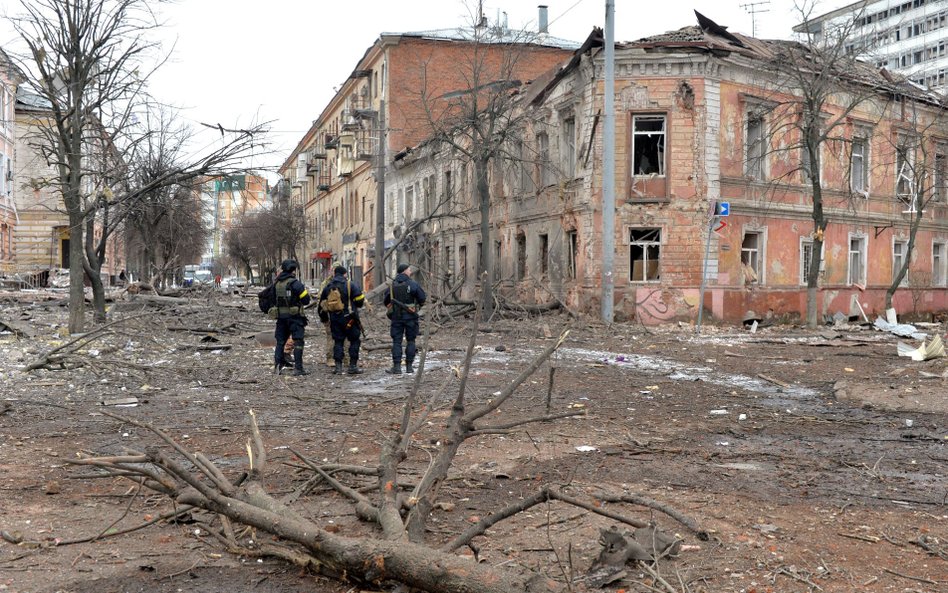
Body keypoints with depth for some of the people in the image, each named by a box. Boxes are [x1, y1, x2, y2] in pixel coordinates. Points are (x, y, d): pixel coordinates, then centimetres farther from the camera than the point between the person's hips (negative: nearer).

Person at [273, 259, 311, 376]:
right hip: (295, 316, -6)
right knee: (298, 342, -3)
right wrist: (305, 290, 6)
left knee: (280, 341, 17)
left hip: (281, 317, 6)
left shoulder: (277, 283, 7)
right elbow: (306, 300, -13)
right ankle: (298, 368, -7)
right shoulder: (295, 283, -13)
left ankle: (278, 364, 17)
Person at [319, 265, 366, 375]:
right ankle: (353, 366, 2)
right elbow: (360, 301, -8)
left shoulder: (327, 287, 8)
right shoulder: (351, 285, -6)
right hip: (349, 318, -4)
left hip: (334, 319, 4)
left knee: (338, 342, 11)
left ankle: (338, 366, 7)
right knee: (355, 340, 6)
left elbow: (322, 304, 13)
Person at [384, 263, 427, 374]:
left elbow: (386, 302, 9)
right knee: (410, 341, 9)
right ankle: (409, 366, 9)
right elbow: (422, 299, -3)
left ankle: (396, 366, -2)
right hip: (410, 316, -2)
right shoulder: (413, 284, -7)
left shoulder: (392, 285, 4)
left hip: (396, 316, 2)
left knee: (396, 341, 4)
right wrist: (418, 305, 18)